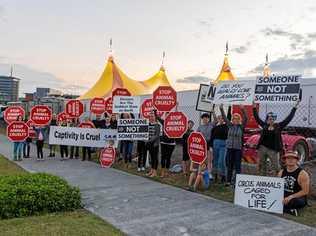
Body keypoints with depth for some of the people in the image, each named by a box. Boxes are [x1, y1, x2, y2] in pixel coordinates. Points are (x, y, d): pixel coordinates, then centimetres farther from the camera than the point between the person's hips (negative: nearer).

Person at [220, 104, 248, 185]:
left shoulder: (241, 127, 1)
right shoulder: (230, 125, 8)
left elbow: (245, 118, -12)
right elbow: (224, 117, 4)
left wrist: (243, 110, -24)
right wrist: (221, 109, -5)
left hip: (238, 148, -3)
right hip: (229, 147, 3)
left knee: (237, 165, -1)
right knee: (229, 165, 10)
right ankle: (228, 180, 18)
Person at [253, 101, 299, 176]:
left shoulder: (278, 126, 1)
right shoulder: (264, 125, 5)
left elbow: (288, 118, 0)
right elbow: (257, 118, 10)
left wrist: (294, 107, -2)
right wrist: (254, 108, 9)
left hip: (273, 150, -2)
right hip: (263, 148, 2)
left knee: (276, 167, -3)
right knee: (262, 166, 10)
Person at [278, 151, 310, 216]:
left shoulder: (302, 174, -10)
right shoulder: (281, 172, 6)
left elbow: (305, 191, -13)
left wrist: (291, 197, -23)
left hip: (297, 198, -5)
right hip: (284, 197, 5)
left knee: (295, 202, -40)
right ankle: (290, 210, -16)